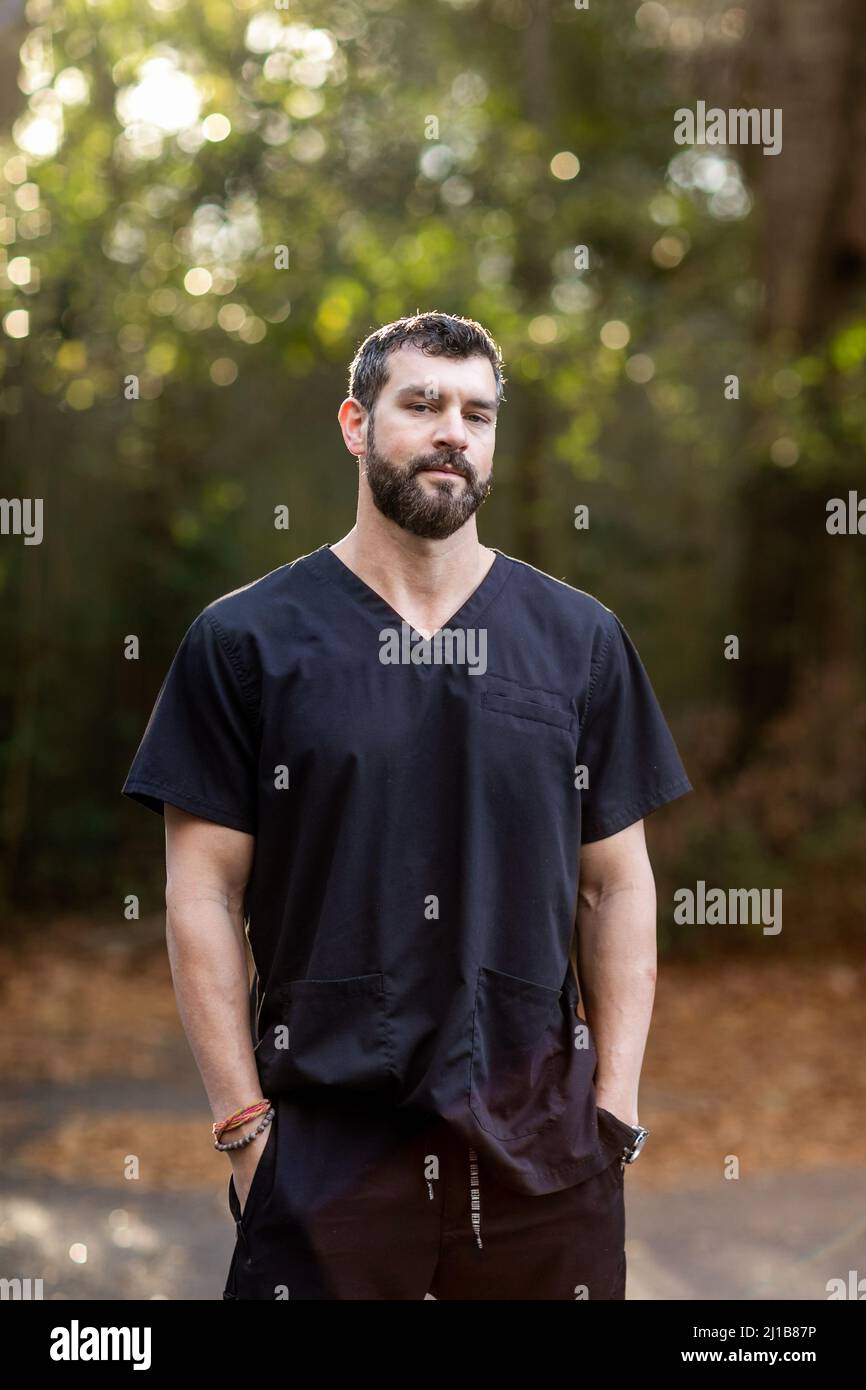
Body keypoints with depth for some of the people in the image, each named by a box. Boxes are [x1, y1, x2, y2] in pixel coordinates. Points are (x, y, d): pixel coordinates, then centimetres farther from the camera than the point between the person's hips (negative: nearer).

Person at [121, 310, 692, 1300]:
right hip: (322, 1139, -2)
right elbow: (205, 893, -1)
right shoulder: (245, 639, 0)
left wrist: (616, 1109, 1)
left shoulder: (580, 639, 7)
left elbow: (617, 886, 7)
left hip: (541, 1138, 2)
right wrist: (243, 1122, -6)